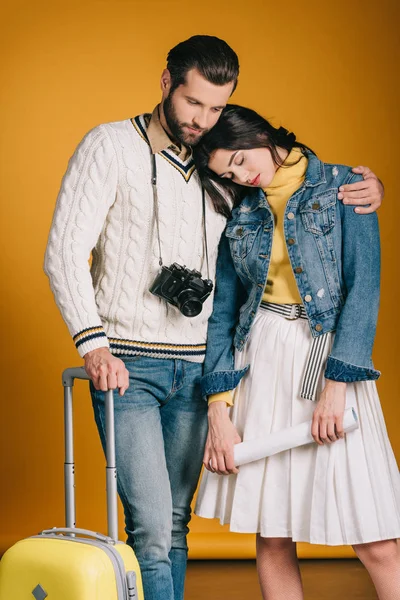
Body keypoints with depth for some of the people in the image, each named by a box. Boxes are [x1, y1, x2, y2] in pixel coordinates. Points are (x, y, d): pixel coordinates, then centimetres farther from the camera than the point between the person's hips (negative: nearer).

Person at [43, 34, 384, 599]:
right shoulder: (111, 146, -4)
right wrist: (92, 342, -22)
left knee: (175, 524, 11)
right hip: (127, 365, -5)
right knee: (152, 528, -10)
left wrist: (366, 191, -3)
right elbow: (65, 251, -9)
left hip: (196, 368, 5)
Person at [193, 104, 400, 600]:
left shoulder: (344, 188, 1)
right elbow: (222, 310, 8)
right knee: (272, 536, 2)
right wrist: (219, 410, -3)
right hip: (261, 359, 3)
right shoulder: (240, 212, 11)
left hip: (330, 355, -3)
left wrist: (335, 386, -16)